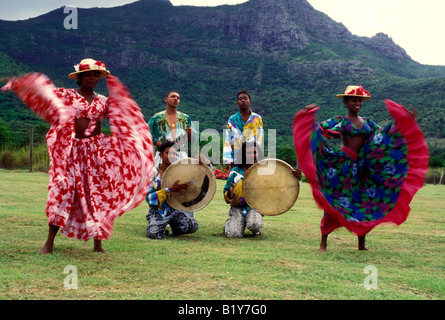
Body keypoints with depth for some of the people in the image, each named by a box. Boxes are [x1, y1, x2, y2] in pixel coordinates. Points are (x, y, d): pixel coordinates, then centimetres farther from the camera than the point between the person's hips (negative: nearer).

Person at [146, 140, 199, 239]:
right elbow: (149, 197, -14)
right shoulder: (153, 173, -5)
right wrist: (170, 190, -24)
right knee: (154, 233, -30)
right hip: (158, 211, -3)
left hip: (176, 209, 3)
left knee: (192, 226, -22)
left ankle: (173, 225, 10)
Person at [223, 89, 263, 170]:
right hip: (236, 161, 0)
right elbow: (227, 141, 4)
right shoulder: (232, 120, 8)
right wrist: (228, 160, -5)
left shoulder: (258, 119, 8)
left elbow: (259, 140, 6)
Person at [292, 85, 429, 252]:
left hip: (364, 168, 5)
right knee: (333, 201, -4)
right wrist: (309, 118, -26)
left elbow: (385, 136, 17)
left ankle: (362, 244, 19)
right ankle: (323, 243, 6)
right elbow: (319, 130, -8)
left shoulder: (368, 123, 13)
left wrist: (406, 122, 13)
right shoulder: (339, 121, 0)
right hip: (342, 167, -5)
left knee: (365, 203, 6)